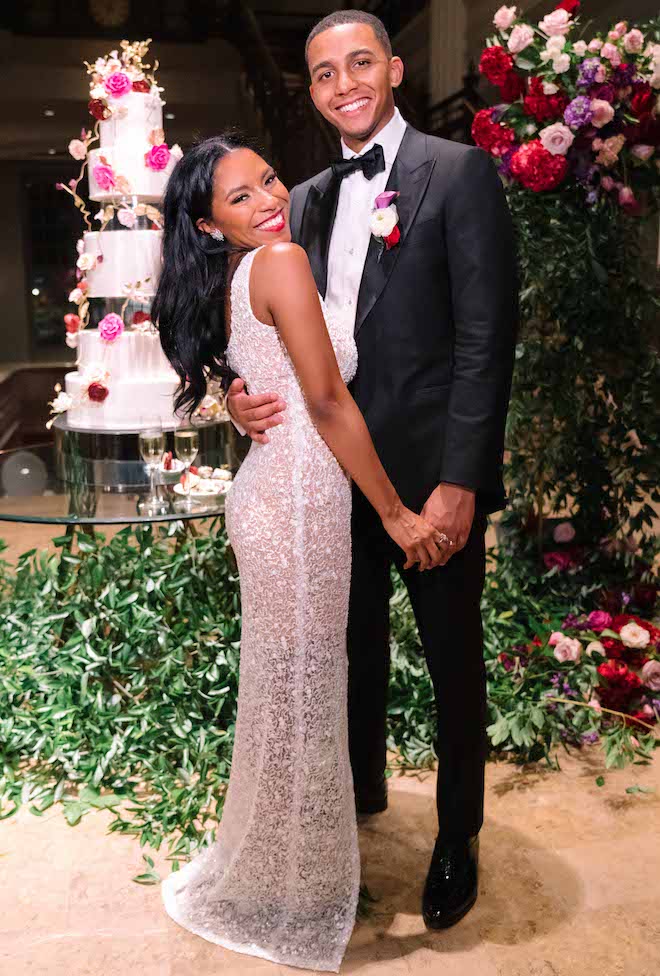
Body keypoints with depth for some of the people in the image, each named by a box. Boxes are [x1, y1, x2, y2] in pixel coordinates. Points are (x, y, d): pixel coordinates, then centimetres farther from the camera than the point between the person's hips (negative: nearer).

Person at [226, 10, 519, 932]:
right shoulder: (309, 199, 11)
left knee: (453, 661, 10)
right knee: (357, 642, 20)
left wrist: (459, 482, -19)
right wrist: (244, 389, -9)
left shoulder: (459, 172, -7)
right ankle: (361, 788, 44)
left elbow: (486, 339, -14)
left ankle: (458, 837, 32)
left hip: (431, 473, -5)